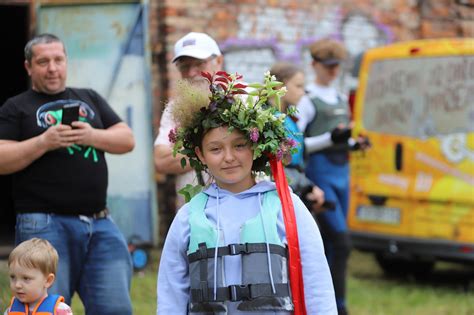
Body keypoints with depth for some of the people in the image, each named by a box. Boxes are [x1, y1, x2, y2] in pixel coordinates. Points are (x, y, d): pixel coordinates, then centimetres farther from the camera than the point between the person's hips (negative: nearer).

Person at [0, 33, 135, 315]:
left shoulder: (90, 99, 20)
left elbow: (127, 140, 12)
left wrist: (92, 136, -7)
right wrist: (44, 142, -16)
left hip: (100, 224, 4)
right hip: (44, 224, -4)